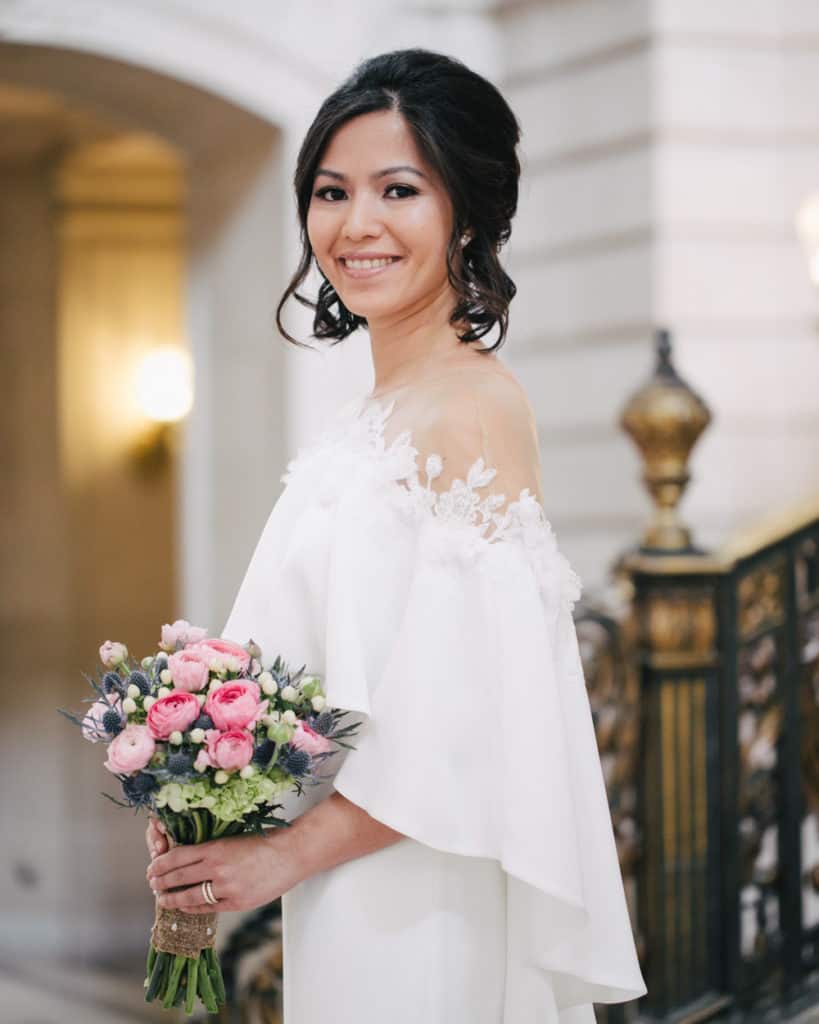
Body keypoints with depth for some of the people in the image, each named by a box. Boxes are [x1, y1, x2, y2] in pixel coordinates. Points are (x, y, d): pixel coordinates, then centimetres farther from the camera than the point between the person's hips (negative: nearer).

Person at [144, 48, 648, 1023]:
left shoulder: (475, 404, -14)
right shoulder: (362, 424, 12)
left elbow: (470, 717, -20)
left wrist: (284, 853, -14)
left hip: (428, 907, -8)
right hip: (345, 903, 8)